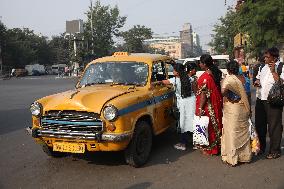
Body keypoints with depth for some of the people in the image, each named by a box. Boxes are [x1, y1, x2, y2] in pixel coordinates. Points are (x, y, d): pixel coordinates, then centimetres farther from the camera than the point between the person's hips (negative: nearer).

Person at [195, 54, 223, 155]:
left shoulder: (206, 76, -22)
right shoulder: (216, 73, 5)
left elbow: (204, 94, -22)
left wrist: (200, 109, -18)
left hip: (208, 105, -9)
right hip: (216, 104, 9)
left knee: (208, 125, 4)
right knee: (215, 124, 17)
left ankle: (209, 149, 15)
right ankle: (216, 146, 29)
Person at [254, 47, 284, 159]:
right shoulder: (262, 67, 11)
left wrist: (273, 71, -22)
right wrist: (257, 82, 4)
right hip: (261, 99, 7)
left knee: (274, 125, 0)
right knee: (259, 124, 15)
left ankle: (275, 151, 14)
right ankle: (260, 147, 32)